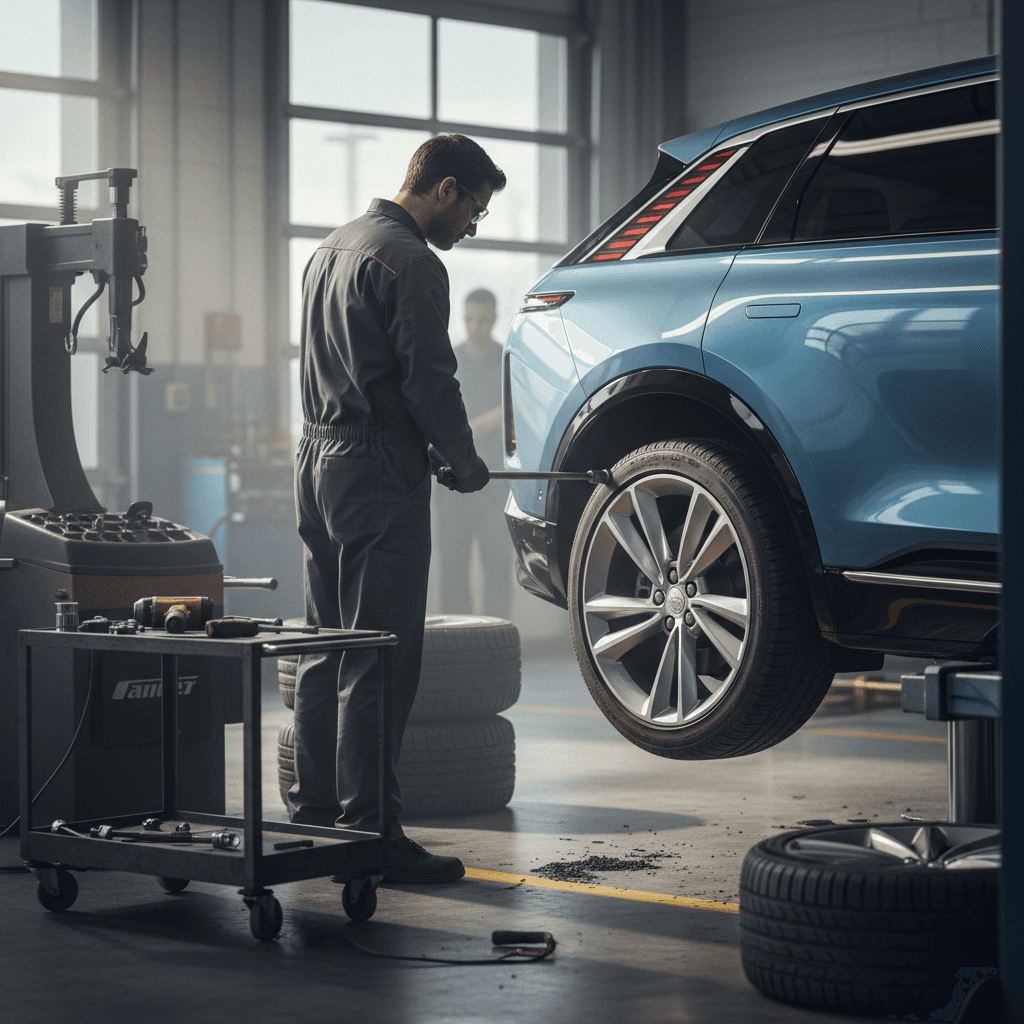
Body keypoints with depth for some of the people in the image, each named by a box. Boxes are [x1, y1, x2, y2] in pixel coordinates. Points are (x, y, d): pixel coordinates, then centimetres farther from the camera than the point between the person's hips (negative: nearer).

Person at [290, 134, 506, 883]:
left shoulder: (332, 250, 18)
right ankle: (370, 831, -7)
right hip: (379, 475, -10)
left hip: (319, 459, 10)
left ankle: (316, 810, 20)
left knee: (328, 650, 15)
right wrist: (464, 462, -2)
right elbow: (429, 379, -18)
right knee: (381, 658, -8)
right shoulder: (410, 263, -13)